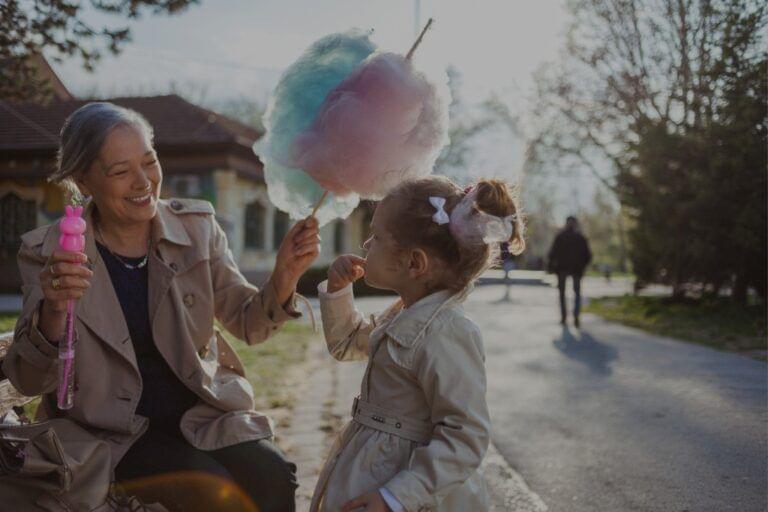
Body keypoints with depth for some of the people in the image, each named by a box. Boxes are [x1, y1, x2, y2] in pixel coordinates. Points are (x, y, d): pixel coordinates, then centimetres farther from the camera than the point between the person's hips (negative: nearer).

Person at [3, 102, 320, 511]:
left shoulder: (196, 226, -1)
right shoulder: (47, 252, -8)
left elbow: (249, 324, 2)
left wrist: (284, 277, -19)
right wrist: (53, 312, -30)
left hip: (203, 411, 3)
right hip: (113, 430, -2)